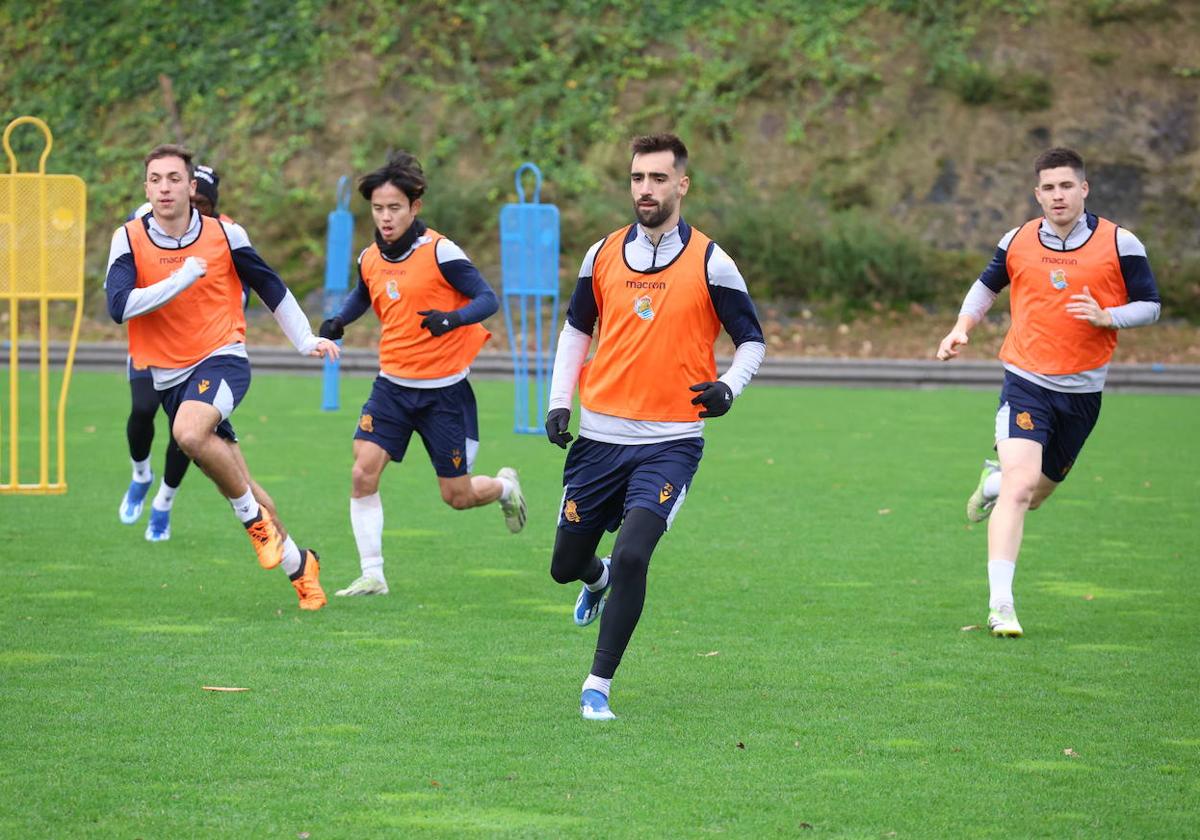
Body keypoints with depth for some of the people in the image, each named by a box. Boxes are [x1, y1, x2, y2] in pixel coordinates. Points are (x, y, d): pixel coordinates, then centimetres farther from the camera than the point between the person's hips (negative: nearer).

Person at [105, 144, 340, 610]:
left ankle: (254, 516, -12)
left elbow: (268, 285, 10)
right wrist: (179, 280, -24)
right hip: (167, 374, 3)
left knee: (189, 433, -34)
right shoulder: (129, 240, -6)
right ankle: (297, 564, 25)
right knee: (238, 488, 7)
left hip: (222, 358, -3)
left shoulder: (225, 235, -5)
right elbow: (119, 306, -19)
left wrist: (306, 340, 13)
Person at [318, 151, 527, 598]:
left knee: (458, 496, 4)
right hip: (392, 384, 4)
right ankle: (372, 576, -6)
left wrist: (453, 318, -33)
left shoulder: (439, 251, -15)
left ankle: (504, 486, 39)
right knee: (363, 473, -14)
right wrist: (337, 321, 4)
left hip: (444, 389, -4)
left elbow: (487, 299, -13)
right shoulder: (370, 259, 3)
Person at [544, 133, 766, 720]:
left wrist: (728, 387, -14)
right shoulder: (603, 255, 5)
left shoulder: (710, 263, -4)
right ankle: (598, 581, 49)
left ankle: (597, 688, -8)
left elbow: (752, 340, 5)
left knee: (631, 557, -21)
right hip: (600, 436, 4)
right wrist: (559, 401, 6)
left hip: (670, 442, -4)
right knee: (566, 565, 10)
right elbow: (576, 329, 19)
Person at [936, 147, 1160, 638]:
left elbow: (1150, 306, 0)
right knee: (1019, 486, -19)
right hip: (1026, 381, -1)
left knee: (1036, 494, 16)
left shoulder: (1119, 243, -4)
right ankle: (1000, 605, -19)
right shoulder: (1018, 242, 1)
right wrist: (961, 329, 3)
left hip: (1083, 390, 1)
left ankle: (997, 477, 54)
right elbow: (987, 285, 19)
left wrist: (1106, 316, -19)